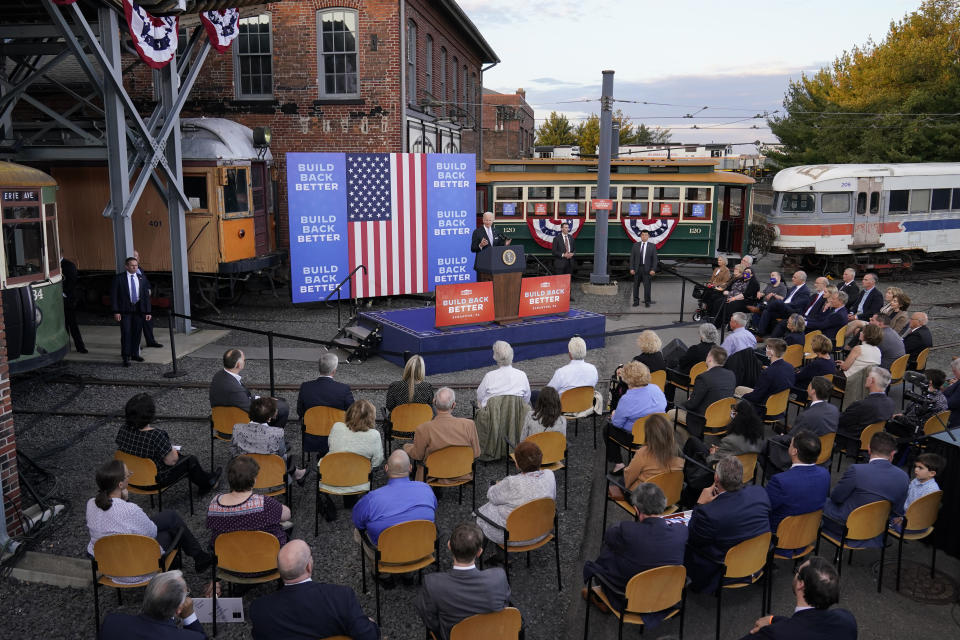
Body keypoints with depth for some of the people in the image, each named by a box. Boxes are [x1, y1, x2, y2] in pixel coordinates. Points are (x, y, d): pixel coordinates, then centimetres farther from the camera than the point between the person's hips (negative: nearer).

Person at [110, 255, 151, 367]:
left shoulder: (142, 278, 8)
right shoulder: (118, 278, -2)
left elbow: (146, 295, 9)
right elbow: (114, 295, -4)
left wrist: (148, 311, 4)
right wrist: (116, 311, -11)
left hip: (139, 309, 3)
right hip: (125, 310, -3)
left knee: (137, 333, 9)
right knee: (126, 333, -6)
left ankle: (135, 354, 21)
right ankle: (126, 357, -1)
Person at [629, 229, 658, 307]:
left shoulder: (652, 246, 3)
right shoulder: (635, 245, 7)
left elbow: (654, 259, 1)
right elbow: (632, 257, 6)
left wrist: (653, 269, -9)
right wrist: (631, 268, -2)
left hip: (647, 269, -2)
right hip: (637, 268, 2)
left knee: (647, 285, -4)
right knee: (636, 285, 5)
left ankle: (647, 302, 4)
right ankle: (636, 301, 13)